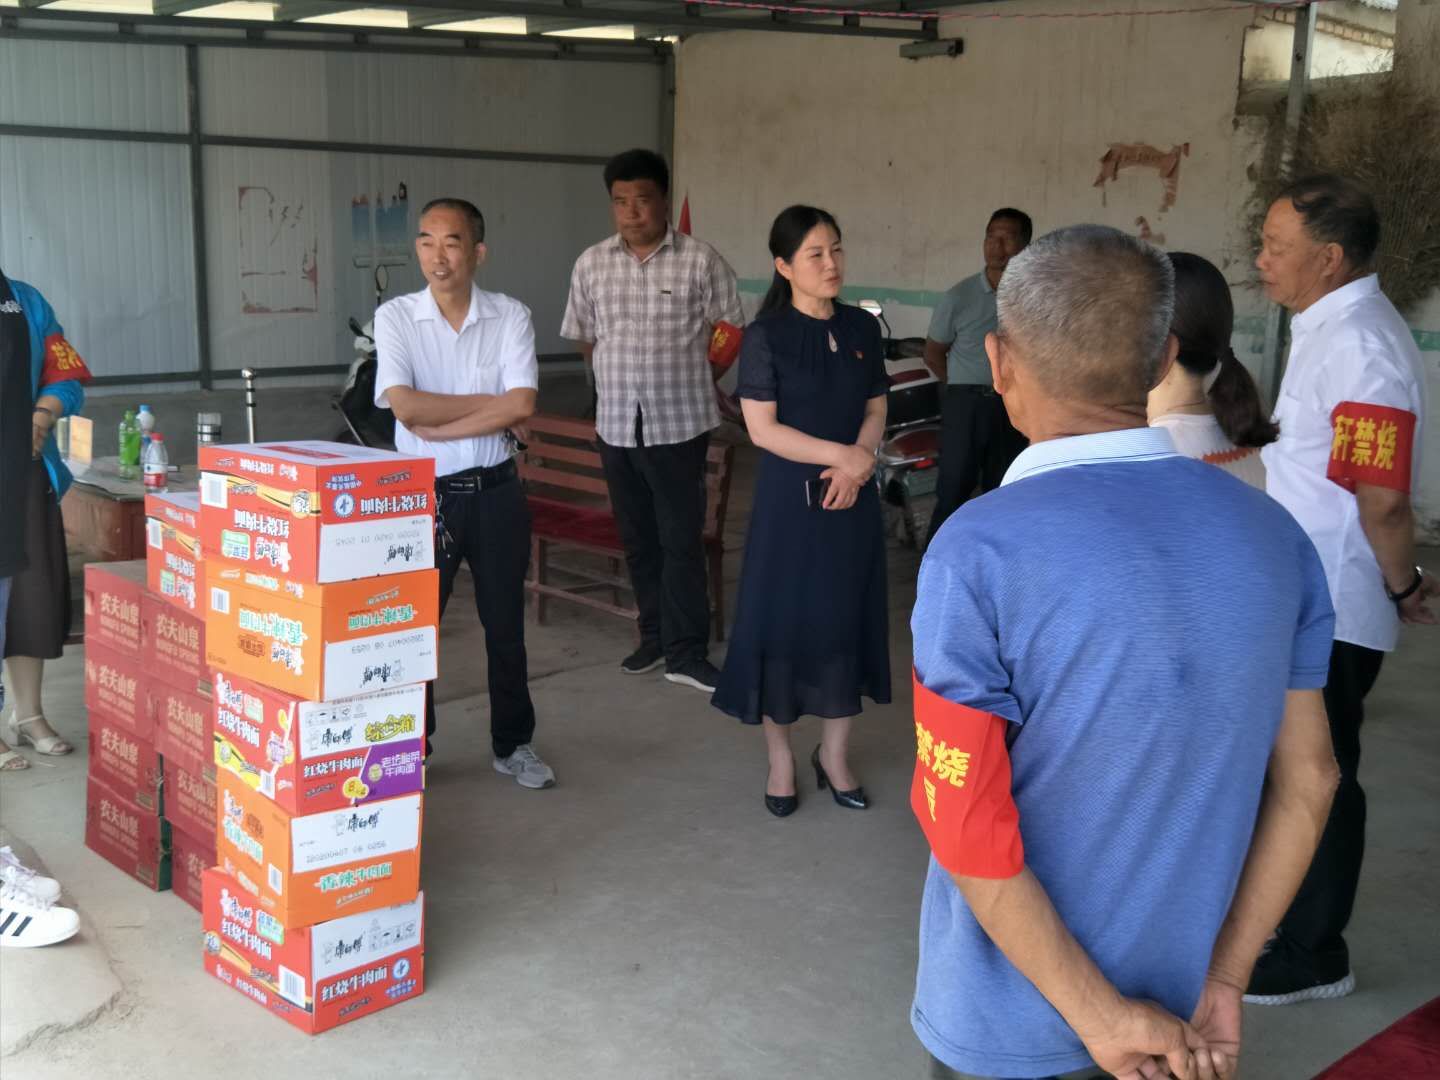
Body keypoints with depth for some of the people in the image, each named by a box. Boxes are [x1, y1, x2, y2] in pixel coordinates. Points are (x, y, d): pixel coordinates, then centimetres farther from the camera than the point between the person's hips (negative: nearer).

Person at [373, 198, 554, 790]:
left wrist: (440, 428, -16)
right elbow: (406, 407, -17)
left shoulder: (510, 316, -2)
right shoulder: (395, 317, -5)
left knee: (505, 625, 12)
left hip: (496, 490, 1)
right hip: (423, 492, -1)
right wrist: (490, 402, -12)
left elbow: (522, 405, -15)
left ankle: (513, 744, 27)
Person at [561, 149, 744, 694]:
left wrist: (686, 378, 3)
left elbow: (730, 332, 0)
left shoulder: (700, 261, -7)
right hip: (617, 425, 4)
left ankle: (686, 653, 5)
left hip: (680, 424, -4)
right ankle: (655, 637, 26)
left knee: (681, 540, -2)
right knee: (638, 539, 13)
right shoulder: (591, 264, 4)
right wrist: (618, 381, 11)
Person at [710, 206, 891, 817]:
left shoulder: (862, 328, 5)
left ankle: (834, 754, 25)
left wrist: (859, 464, -12)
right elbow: (762, 428, -14)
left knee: (847, 618, 9)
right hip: (790, 497, -4)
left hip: (852, 496, 4)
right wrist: (841, 453, -18)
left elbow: (876, 410, 7)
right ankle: (780, 759, 19)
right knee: (783, 621, 2)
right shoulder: (766, 336, -9)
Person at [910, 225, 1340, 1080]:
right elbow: (1307, 783, -1)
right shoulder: (1274, 536, -6)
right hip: (1180, 1011, 4)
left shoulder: (977, 556, -22)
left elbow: (968, 831, -22)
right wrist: (1225, 978, 4)